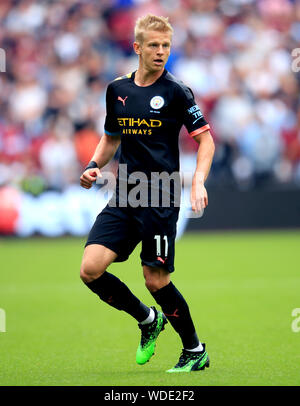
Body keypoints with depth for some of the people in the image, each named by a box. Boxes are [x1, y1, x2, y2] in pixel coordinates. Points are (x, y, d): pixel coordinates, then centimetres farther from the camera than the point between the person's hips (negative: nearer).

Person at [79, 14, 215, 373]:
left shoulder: (175, 91, -5)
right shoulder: (117, 90, 10)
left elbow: (205, 139, -5)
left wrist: (198, 182, -19)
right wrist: (94, 166, 5)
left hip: (161, 198, -5)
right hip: (124, 196, 5)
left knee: (156, 280, -4)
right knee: (91, 270, -7)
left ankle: (195, 351, 17)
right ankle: (148, 320, 17)